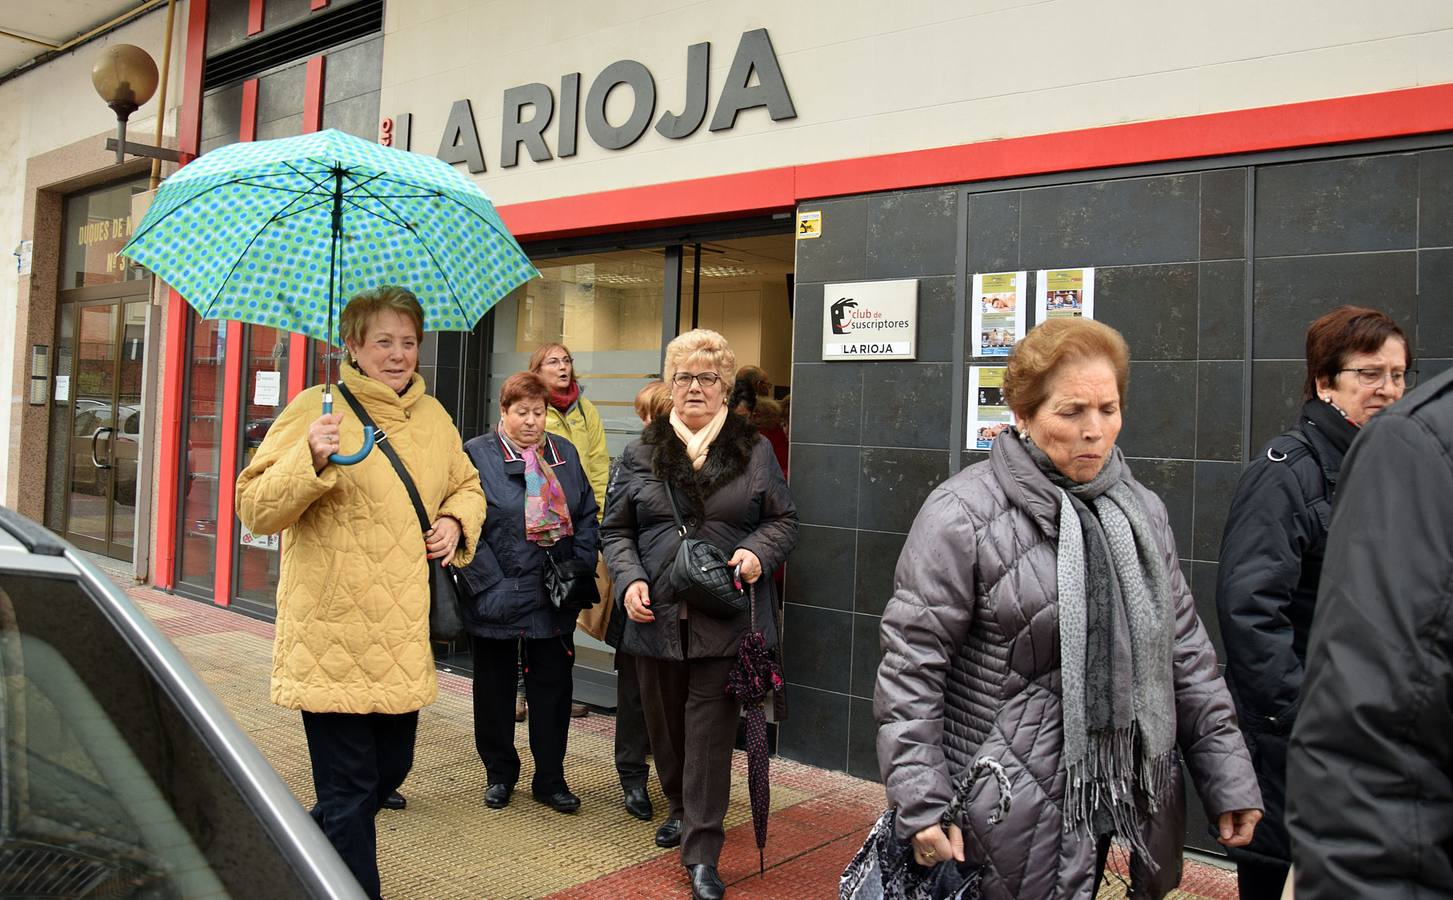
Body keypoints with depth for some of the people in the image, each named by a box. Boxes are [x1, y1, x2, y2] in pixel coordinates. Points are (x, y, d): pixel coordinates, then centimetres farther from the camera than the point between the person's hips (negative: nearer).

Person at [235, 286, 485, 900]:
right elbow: (256, 510, -11)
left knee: (391, 767, 20)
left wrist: (456, 520, 3)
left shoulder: (433, 417, 10)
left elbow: (467, 485, 24)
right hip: (337, 637, -6)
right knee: (350, 791, 0)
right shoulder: (318, 408, -7)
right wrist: (310, 460, -28)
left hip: (405, 637, 7)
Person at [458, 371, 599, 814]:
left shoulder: (564, 453, 8)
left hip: (554, 599, 3)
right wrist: (490, 585, -17)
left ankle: (550, 778, 21)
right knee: (495, 689, 12)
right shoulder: (476, 455, -7)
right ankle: (499, 773, 29)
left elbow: (587, 516, 12)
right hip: (497, 601, -3)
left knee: (553, 687, 8)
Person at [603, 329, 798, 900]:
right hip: (657, 616, 3)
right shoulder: (641, 452, 8)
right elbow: (615, 529, 11)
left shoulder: (753, 450, 5)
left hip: (725, 618, -2)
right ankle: (682, 809, 41)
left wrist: (759, 551, -11)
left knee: (710, 732, -2)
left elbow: (784, 520, 9)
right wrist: (629, 579, -6)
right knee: (665, 723, 15)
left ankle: (701, 854, 7)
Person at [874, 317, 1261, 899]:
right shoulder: (963, 515, -14)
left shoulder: (1140, 510, 7)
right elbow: (912, 664, -14)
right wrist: (921, 802, -17)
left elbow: (1184, 650, 12)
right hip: (1011, 806, -6)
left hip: (1124, 801, 6)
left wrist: (1227, 776, 9)